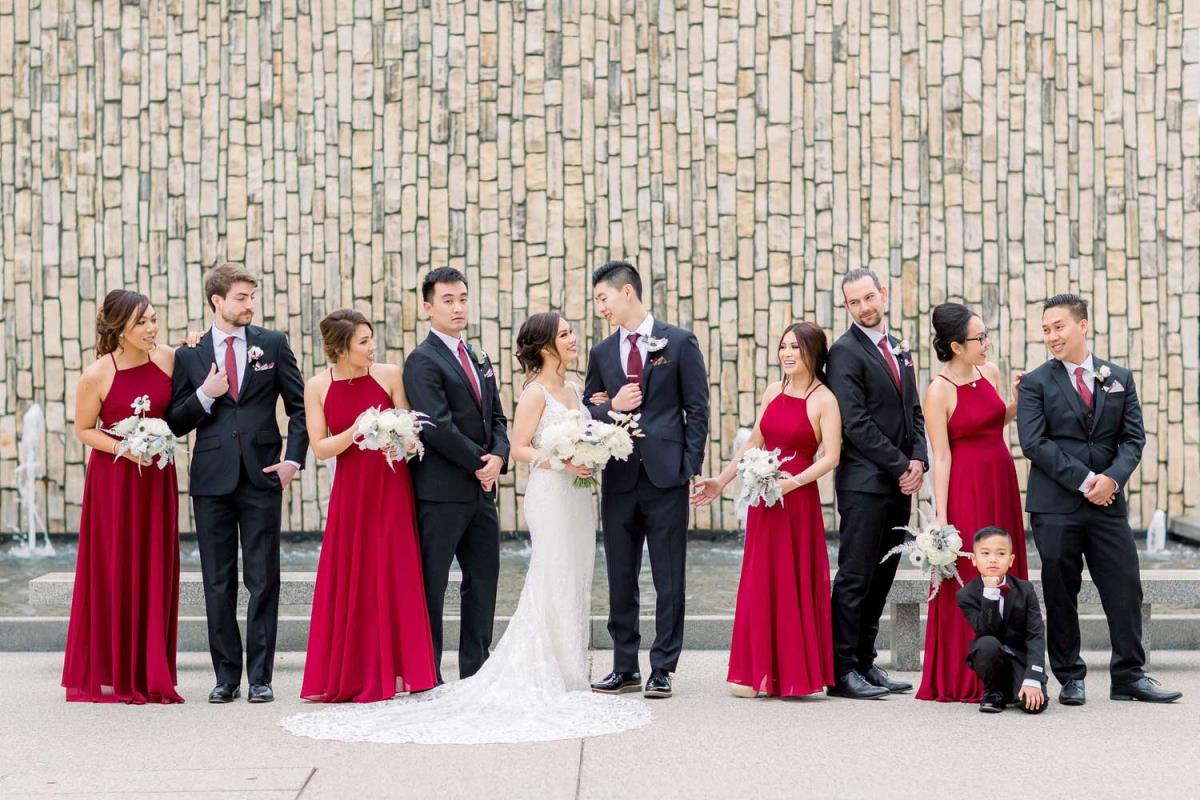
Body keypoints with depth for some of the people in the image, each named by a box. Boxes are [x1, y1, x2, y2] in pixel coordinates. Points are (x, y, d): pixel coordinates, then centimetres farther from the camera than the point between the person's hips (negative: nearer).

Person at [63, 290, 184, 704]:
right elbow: (84, 430, -3)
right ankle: (108, 677, 10)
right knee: (113, 574, 1)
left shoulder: (167, 357, -3)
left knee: (155, 573, 5)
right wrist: (125, 449, -18)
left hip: (157, 475, 4)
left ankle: (149, 676, 12)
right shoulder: (96, 375, -13)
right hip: (113, 478, -4)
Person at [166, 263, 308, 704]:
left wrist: (293, 458, -3)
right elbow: (176, 423, 8)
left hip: (261, 476, -1)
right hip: (212, 479, 1)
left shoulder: (273, 344, 6)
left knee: (263, 582, -1)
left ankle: (260, 677, 5)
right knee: (218, 584, 5)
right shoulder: (190, 355, 7)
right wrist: (204, 395, -11)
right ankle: (226, 676, 12)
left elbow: (299, 405, 7)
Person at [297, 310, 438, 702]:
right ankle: (345, 676, 14)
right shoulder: (317, 386, -2)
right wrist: (355, 433, -21)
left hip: (392, 487, 0)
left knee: (394, 575, 0)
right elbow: (320, 448, -5)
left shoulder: (390, 375, -3)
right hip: (350, 490, 1)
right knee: (347, 580, 4)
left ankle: (393, 671, 8)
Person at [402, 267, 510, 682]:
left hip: (481, 489, 8)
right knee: (430, 583, -1)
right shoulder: (423, 361, -9)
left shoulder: (479, 357, 17)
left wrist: (498, 456, -3)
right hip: (441, 492, -8)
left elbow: (496, 417, 16)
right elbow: (438, 427, -17)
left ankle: (476, 670, 19)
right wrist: (479, 463, -12)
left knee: (484, 578, 11)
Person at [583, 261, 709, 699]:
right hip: (619, 478, 4)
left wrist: (690, 466, -7)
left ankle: (662, 669, 6)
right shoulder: (601, 353, 12)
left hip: (666, 476, -4)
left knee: (669, 581, 0)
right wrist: (612, 406, -6)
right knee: (620, 580, 8)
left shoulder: (679, 343, 1)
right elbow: (588, 413, 16)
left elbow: (697, 408, 0)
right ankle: (625, 667, 16)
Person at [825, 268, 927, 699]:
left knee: (881, 578, 10)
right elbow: (855, 423, -14)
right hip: (865, 483, -8)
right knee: (855, 579, -6)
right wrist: (901, 467, -12)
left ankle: (865, 662, 16)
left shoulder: (899, 349, 18)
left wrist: (918, 460, 1)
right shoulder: (845, 352, -8)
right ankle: (843, 671, -3)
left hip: (900, 484, 8)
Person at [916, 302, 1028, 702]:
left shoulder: (990, 372, 6)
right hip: (965, 489, -7)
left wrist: (1019, 399, 4)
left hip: (1001, 484, 7)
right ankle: (962, 680, 7)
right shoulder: (939, 391, -12)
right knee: (967, 579, -2)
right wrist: (941, 517, -16)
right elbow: (941, 457, -13)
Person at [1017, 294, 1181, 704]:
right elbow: (1033, 443, -8)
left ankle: (1129, 675, 10)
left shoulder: (1120, 378, 12)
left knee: (1124, 589, 1)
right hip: (1055, 505, -2)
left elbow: (1133, 437, 7)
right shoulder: (1036, 383, 2)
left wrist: (1113, 477, -12)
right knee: (1060, 594, 1)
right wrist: (1084, 480, -14)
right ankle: (1070, 678, 11)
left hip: (1108, 501, 3)